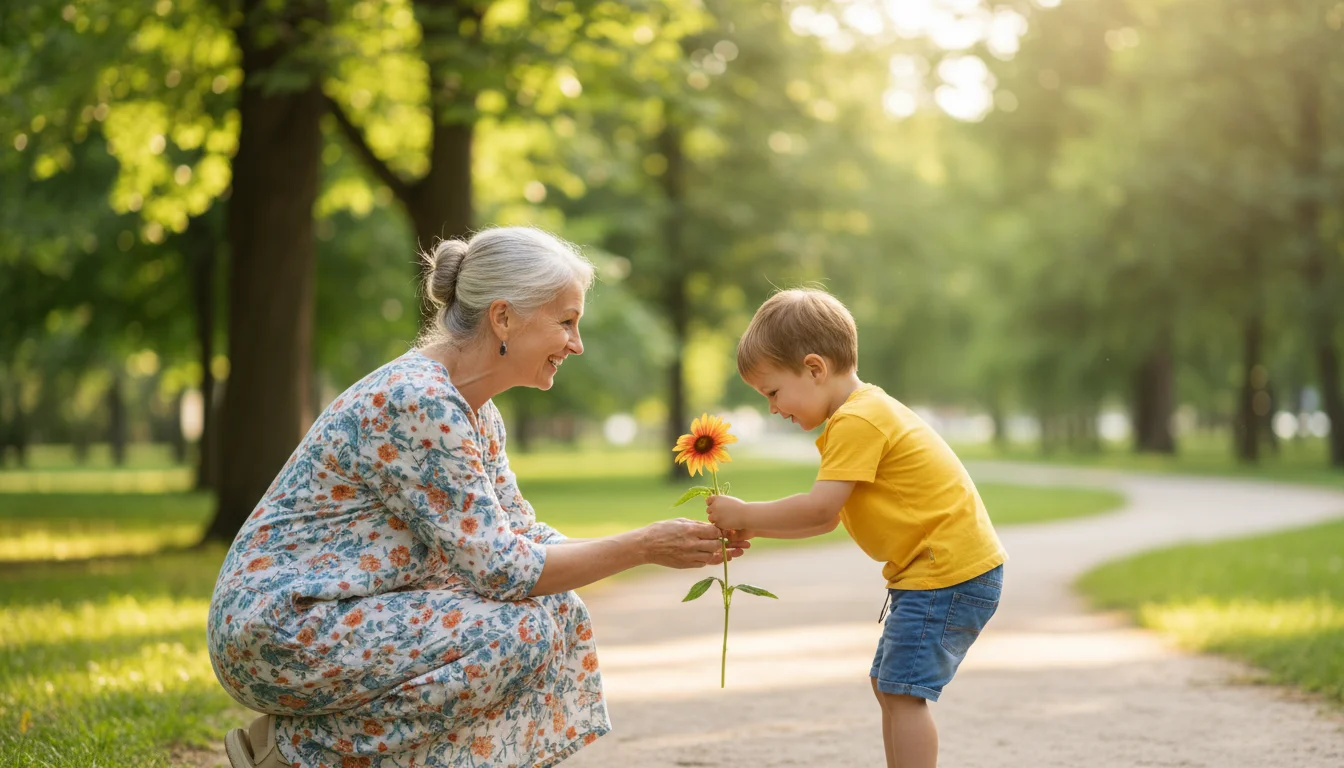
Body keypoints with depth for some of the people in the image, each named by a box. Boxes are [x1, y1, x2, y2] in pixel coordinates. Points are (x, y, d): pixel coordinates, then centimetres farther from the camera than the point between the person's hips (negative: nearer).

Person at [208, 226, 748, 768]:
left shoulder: (474, 410, 8)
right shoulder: (418, 401, -22)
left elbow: (521, 537, 11)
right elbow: (502, 569, -23)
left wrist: (675, 544, -1)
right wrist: (644, 547, -16)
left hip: (338, 614, 10)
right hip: (278, 627, -10)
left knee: (557, 611, 2)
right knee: (520, 632, -20)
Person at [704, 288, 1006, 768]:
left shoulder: (857, 422, -18)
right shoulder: (866, 412, 16)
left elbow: (819, 509, -24)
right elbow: (828, 518, 15)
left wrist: (745, 515, -13)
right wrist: (752, 528, 6)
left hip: (949, 571, -11)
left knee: (902, 691, -12)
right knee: (888, 685, 17)